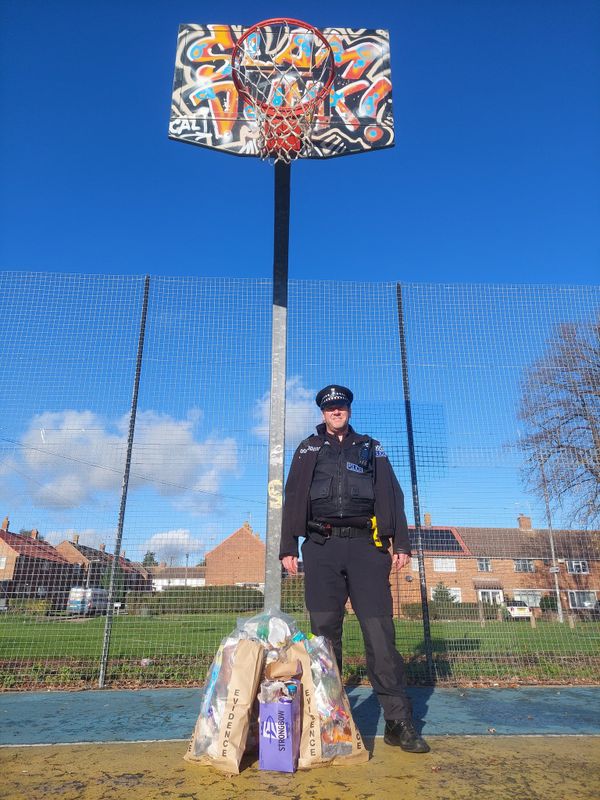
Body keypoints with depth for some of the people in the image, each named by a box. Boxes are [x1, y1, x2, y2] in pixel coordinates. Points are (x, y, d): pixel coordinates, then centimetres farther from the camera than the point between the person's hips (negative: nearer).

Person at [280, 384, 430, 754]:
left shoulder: (372, 449, 18)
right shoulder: (308, 450, 18)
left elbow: (392, 497, 12)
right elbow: (294, 500, 12)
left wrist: (401, 543, 1)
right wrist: (288, 547, 2)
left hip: (366, 546, 0)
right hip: (321, 547, 1)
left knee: (380, 632, -6)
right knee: (324, 632, 2)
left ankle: (398, 722, 0)